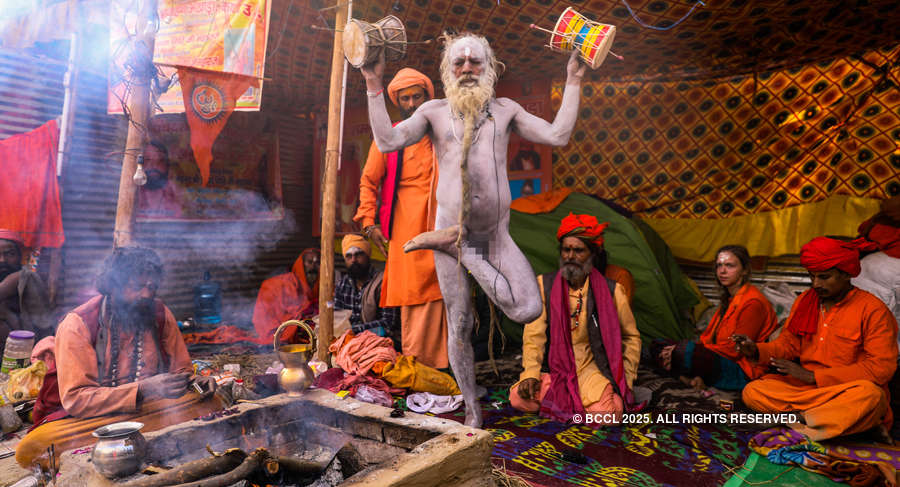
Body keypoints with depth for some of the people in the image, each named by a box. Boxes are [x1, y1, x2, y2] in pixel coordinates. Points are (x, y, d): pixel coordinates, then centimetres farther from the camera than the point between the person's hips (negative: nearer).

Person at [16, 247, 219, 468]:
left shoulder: (160, 314, -1)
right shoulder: (78, 325, -13)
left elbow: (180, 369, 11)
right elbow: (75, 399, -19)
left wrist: (195, 382, -13)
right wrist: (143, 389, -30)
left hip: (153, 408, 4)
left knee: (208, 402, -23)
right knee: (35, 444, -33)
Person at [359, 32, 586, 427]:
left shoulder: (505, 110, 11)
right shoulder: (434, 111, 7)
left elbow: (558, 135, 5)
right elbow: (387, 141, -5)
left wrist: (573, 82, 5)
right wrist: (374, 86, -8)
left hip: (497, 234, 2)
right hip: (451, 224, -1)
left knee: (528, 310, -21)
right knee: (460, 327, 5)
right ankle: (471, 406, 28)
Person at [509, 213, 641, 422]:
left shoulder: (611, 291, -1)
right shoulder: (544, 285, 1)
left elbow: (631, 338, 10)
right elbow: (534, 335, -1)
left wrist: (624, 381, 2)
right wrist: (530, 374, -14)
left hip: (592, 371, -1)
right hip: (555, 372, 2)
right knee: (518, 398, -23)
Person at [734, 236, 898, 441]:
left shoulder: (872, 309, -7)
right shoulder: (805, 300, 9)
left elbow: (881, 368, -14)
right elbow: (788, 343, 13)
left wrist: (813, 376, -17)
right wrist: (756, 351, -10)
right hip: (803, 386, 5)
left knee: (869, 394, -38)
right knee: (751, 392, -19)